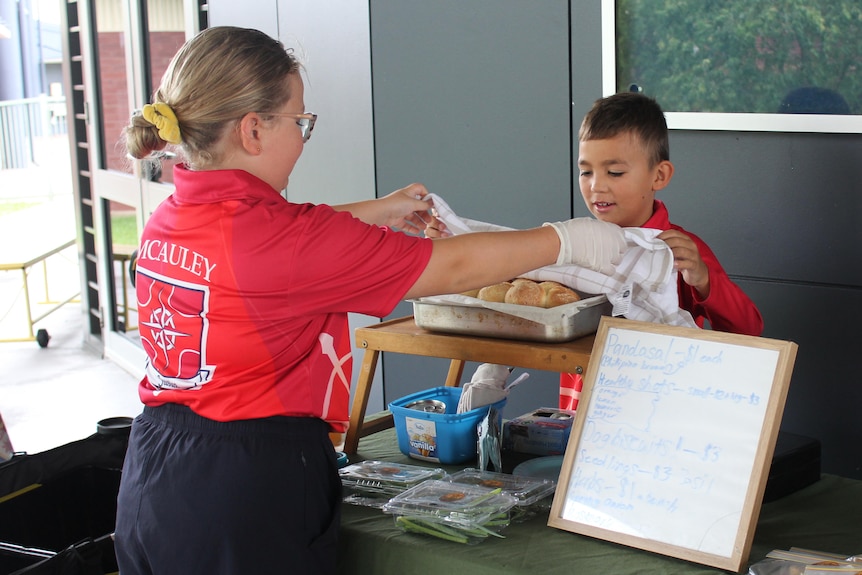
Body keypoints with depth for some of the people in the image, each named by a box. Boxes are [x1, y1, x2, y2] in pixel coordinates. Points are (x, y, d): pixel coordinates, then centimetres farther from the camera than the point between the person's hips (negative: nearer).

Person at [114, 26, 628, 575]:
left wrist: (377, 213, 28)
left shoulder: (165, 223, 3)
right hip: (254, 486, -8)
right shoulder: (272, 234, -21)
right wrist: (566, 240, -3)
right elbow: (451, 267, -15)